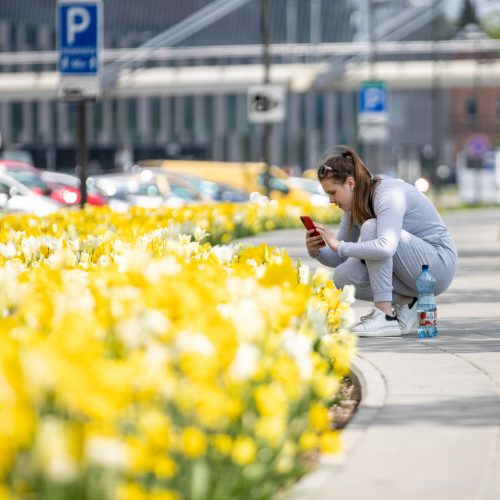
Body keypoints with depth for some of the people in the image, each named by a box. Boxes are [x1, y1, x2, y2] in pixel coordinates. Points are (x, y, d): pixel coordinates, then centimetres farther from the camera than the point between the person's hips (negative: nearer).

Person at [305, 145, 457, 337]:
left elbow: (386, 247, -41)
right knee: (343, 277, -10)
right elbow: (339, 258, 10)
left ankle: (385, 317, -27)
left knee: (371, 228, -29)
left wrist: (338, 245, -35)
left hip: (439, 263, -8)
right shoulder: (355, 205, 4)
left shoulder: (388, 195, -23)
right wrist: (316, 251, -12)